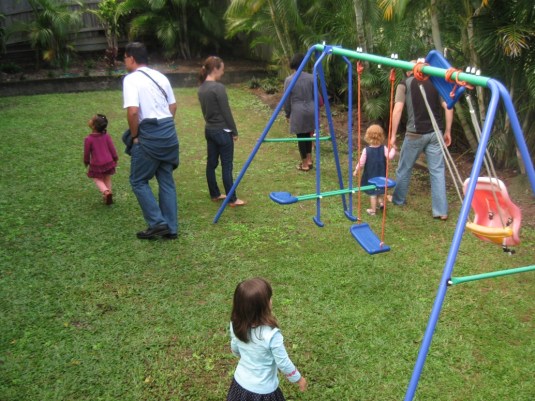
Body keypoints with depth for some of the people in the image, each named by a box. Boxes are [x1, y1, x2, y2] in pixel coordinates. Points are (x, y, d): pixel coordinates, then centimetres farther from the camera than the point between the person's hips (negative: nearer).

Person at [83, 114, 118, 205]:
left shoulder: (88, 139, -17)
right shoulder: (106, 136, -8)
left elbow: (87, 153, -7)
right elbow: (112, 149, -1)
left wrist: (86, 162, 12)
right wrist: (115, 158, 15)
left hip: (96, 164, -3)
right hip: (108, 162, 3)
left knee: (97, 179, 16)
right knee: (107, 179, 20)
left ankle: (106, 191, -11)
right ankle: (108, 197, 25)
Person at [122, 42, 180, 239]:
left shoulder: (131, 79, -8)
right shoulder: (160, 76, 14)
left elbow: (133, 111, -20)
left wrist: (134, 136, -7)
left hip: (149, 135, -7)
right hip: (169, 132, 7)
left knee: (138, 180, 8)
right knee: (166, 180, 13)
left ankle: (157, 223, 1)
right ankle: (170, 228, 16)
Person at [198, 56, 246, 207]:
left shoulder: (201, 88, 6)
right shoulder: (218, 87, -18)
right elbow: (226, 112, -15)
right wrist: (234, 131, -6)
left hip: (209, 130, 8)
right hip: (222, 131, -8)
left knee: (211, 163, 13)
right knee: (227, 166, -2)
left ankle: (215, 194, 24)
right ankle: (232, 199, 5)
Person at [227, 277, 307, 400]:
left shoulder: (236, 325, -17)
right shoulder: (271, 334, -34)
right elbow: (283, 363, -20)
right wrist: (299, 379, -2)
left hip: (240, 383, 4)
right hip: (263, 390, -4)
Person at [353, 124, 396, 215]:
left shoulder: (366, 150, -16)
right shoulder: (384, 148, -13)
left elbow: (361, 163, -12)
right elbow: (390, 156, -21)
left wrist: (356, 170, 3)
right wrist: (393, 149, -3)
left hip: (370, 175, -2)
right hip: (381, 175, 2)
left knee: (373, 193, 6)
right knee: (382, 190, 26)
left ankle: (373, 210, 14)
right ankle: (382, 203, 46)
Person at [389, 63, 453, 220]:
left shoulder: (404, 84, 2)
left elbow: (397, 110, -10)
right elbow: (448, 107, 5)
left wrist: (393, 135, -6)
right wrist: (448, 132, 11)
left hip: (415, 133, -3)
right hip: (435, 132, 3)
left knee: (404, 168, 16)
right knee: (437, 171, 6)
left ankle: (398, 199, 34)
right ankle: (441, 211, 5)